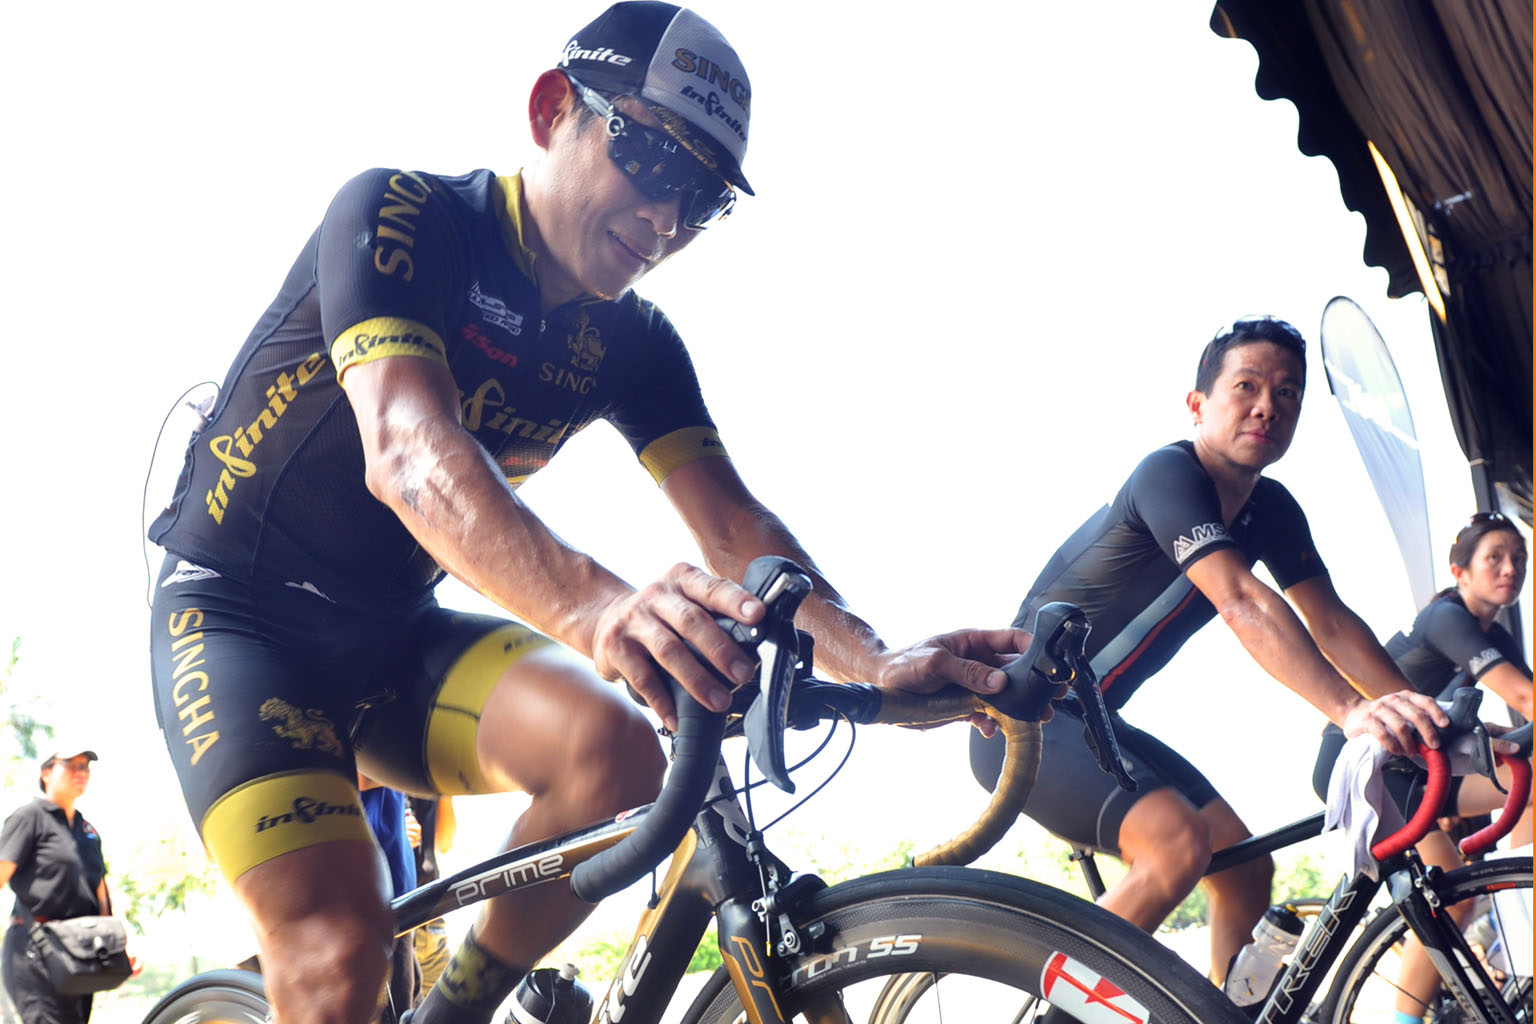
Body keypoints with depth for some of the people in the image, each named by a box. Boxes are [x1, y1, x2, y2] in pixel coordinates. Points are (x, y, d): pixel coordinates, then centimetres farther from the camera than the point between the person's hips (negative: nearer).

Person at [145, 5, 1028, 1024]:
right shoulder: (397, 215, -20)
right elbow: (408, 450, -38)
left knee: (615, 750, -24)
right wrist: (598, 608, -56)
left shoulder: (630, 342, -2)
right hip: (239, 612, -5)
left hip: (394, 634, 5)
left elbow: (735, 523, -11)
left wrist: (880, 662, -31)